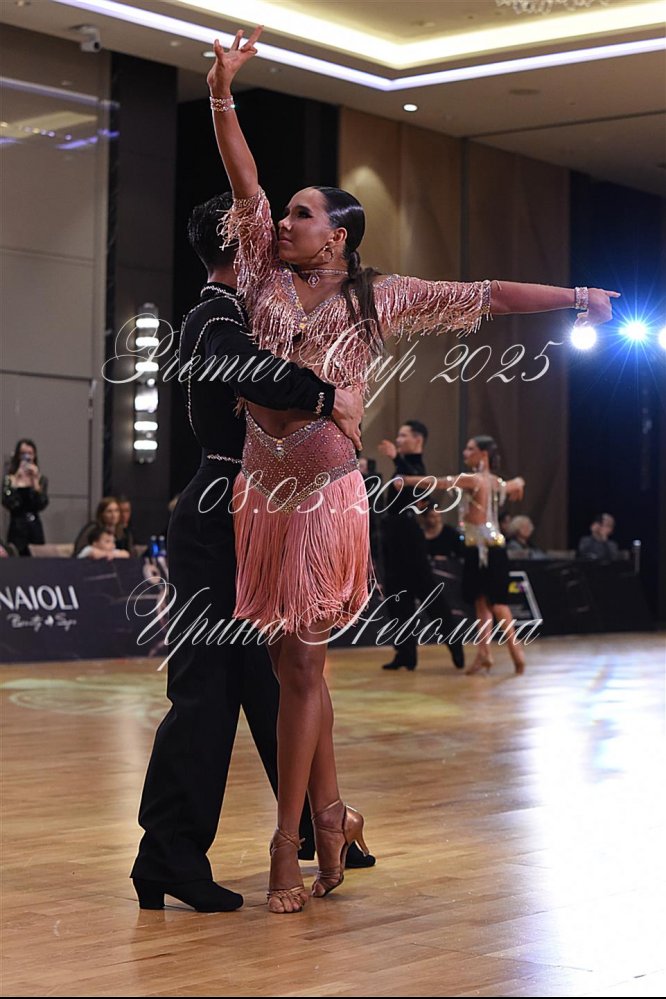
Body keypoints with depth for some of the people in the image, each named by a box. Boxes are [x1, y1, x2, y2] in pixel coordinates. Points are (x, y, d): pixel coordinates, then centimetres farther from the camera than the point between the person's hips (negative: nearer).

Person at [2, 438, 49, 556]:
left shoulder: (41, 479, 6)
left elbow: (42, 505, -7)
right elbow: (7, 504, -14)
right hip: (16, 528, -2)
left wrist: (35, 481, -11)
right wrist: (15, 482, -16)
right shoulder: (10, 479, 0)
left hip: (34, 528, 2)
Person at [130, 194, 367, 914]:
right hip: (216, 527, -10)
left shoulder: (228, 316, 19)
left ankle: (316, 827, 29)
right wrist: (328, 396, -27)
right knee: (205, 692, -8)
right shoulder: (215, 319, -14)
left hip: (238, 528, 10)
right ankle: (166, 860, -3)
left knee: (266, 680, 17)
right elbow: (246, 368, -36)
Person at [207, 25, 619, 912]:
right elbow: (245, 187, 3)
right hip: (262, 495, 3)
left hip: (327, 498, -3)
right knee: (298, 665, 8)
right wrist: (222, 96, -5)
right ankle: (331, 814, 22)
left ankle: (289, 845, 9)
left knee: (300, 667, 0)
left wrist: (572, 296, 5)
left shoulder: (379, 299, 5)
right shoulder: (266, 275, 9)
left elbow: (479, 297, 6)